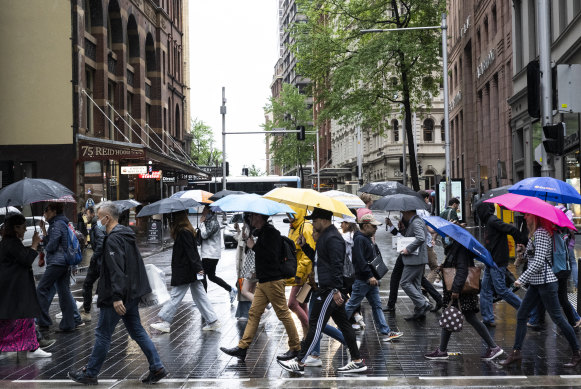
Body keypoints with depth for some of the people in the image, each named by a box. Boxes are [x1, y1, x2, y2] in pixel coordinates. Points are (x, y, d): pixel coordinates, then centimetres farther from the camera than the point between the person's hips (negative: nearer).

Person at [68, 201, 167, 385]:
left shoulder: (113, 240, -17)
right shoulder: (127, 235, 14)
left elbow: (116, 271, -26)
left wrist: (116, 297, -30)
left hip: (118, 296, -9)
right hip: (131, 294, 9)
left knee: (103, 335, 2)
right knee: (137, 331, 13)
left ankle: (90, 373, 14)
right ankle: (157, 368, 10)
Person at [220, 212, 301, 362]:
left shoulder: (271, 232, -14)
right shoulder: (262, 232, 16)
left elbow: (271, 255, -23)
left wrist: (254, 246, -14)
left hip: (273, 281, -10)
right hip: (263, 281, 10)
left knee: (283, 314, -2)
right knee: (254, 313, 7)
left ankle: (295, 348, 8)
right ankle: (242, 348, 8)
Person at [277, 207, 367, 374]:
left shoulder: (333, 238, -16)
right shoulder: (325, 236, 17)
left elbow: (337, 265, -22)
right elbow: (317, 258, 27)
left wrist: (336, 290, -25)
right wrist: (304, 246, 13)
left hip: (329, 289, -11)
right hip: (325, 287, 11)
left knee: (315, 325, -5)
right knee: (343, 324, 11)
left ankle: (299, 363, 0)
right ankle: (357, 361, 15)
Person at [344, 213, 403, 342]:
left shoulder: (367, 239, 16)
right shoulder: (359, 239, -15)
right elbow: (360, 260, -24)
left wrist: (375, 276, 18)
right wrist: (369, 276, -24)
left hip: (370, 279, 10)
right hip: (362, 279, -10)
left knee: (377, 305, 8)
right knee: (351, 304, 0)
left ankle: (386, 332, 8)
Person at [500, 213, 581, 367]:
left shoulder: (541, 233, -16)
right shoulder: (535, 233, 14)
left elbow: (539, 261, -23)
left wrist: (522, 279, -23)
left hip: (546, 282, -10)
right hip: (535, 282, 10)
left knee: (557, 318, -3)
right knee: (521, 315, 8)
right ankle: (516, 352, 12)